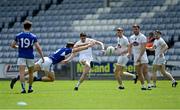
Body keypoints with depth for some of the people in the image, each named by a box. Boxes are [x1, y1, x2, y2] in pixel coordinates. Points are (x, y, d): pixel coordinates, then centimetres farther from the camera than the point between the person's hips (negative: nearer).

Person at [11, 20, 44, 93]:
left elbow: (12, 45, 10)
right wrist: (42, 57, -1)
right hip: (30, 57, 0)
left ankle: (23, 88, -25)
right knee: (30, 73, 18)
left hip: (21, 56, 0)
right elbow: (38, 48, -7)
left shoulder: (18, 36, 1)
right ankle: (30, 88, 26)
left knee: (21, 73, -9)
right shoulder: (33, 37, -2)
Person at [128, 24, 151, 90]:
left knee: (145, 72, -17)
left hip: (142, 57, -6)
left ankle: (149, 84, -21)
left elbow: (143, 48, -17)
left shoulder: (142, 37, -9)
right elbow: (130, 46, 24)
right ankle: (143, 86, 14)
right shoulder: (131, 38, 11)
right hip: (136, 57, 6)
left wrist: (140, 57, -25)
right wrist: (129, 53, 5)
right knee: (139, 73, 6)